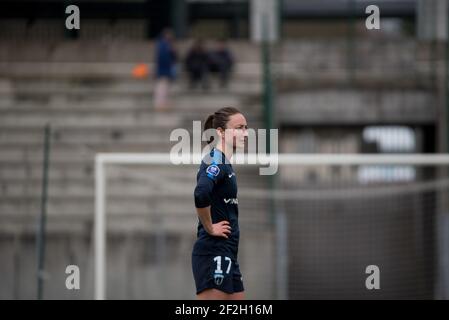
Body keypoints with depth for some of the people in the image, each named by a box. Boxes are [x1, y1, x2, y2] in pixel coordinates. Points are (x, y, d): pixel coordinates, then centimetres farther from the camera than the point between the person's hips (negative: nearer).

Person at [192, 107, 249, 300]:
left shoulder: (224, 162, 16)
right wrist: (209, 228, -19)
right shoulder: (215, 162, -13)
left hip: (227, 255, 10)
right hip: (213, 253, -10)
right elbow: (201, 195, -32)